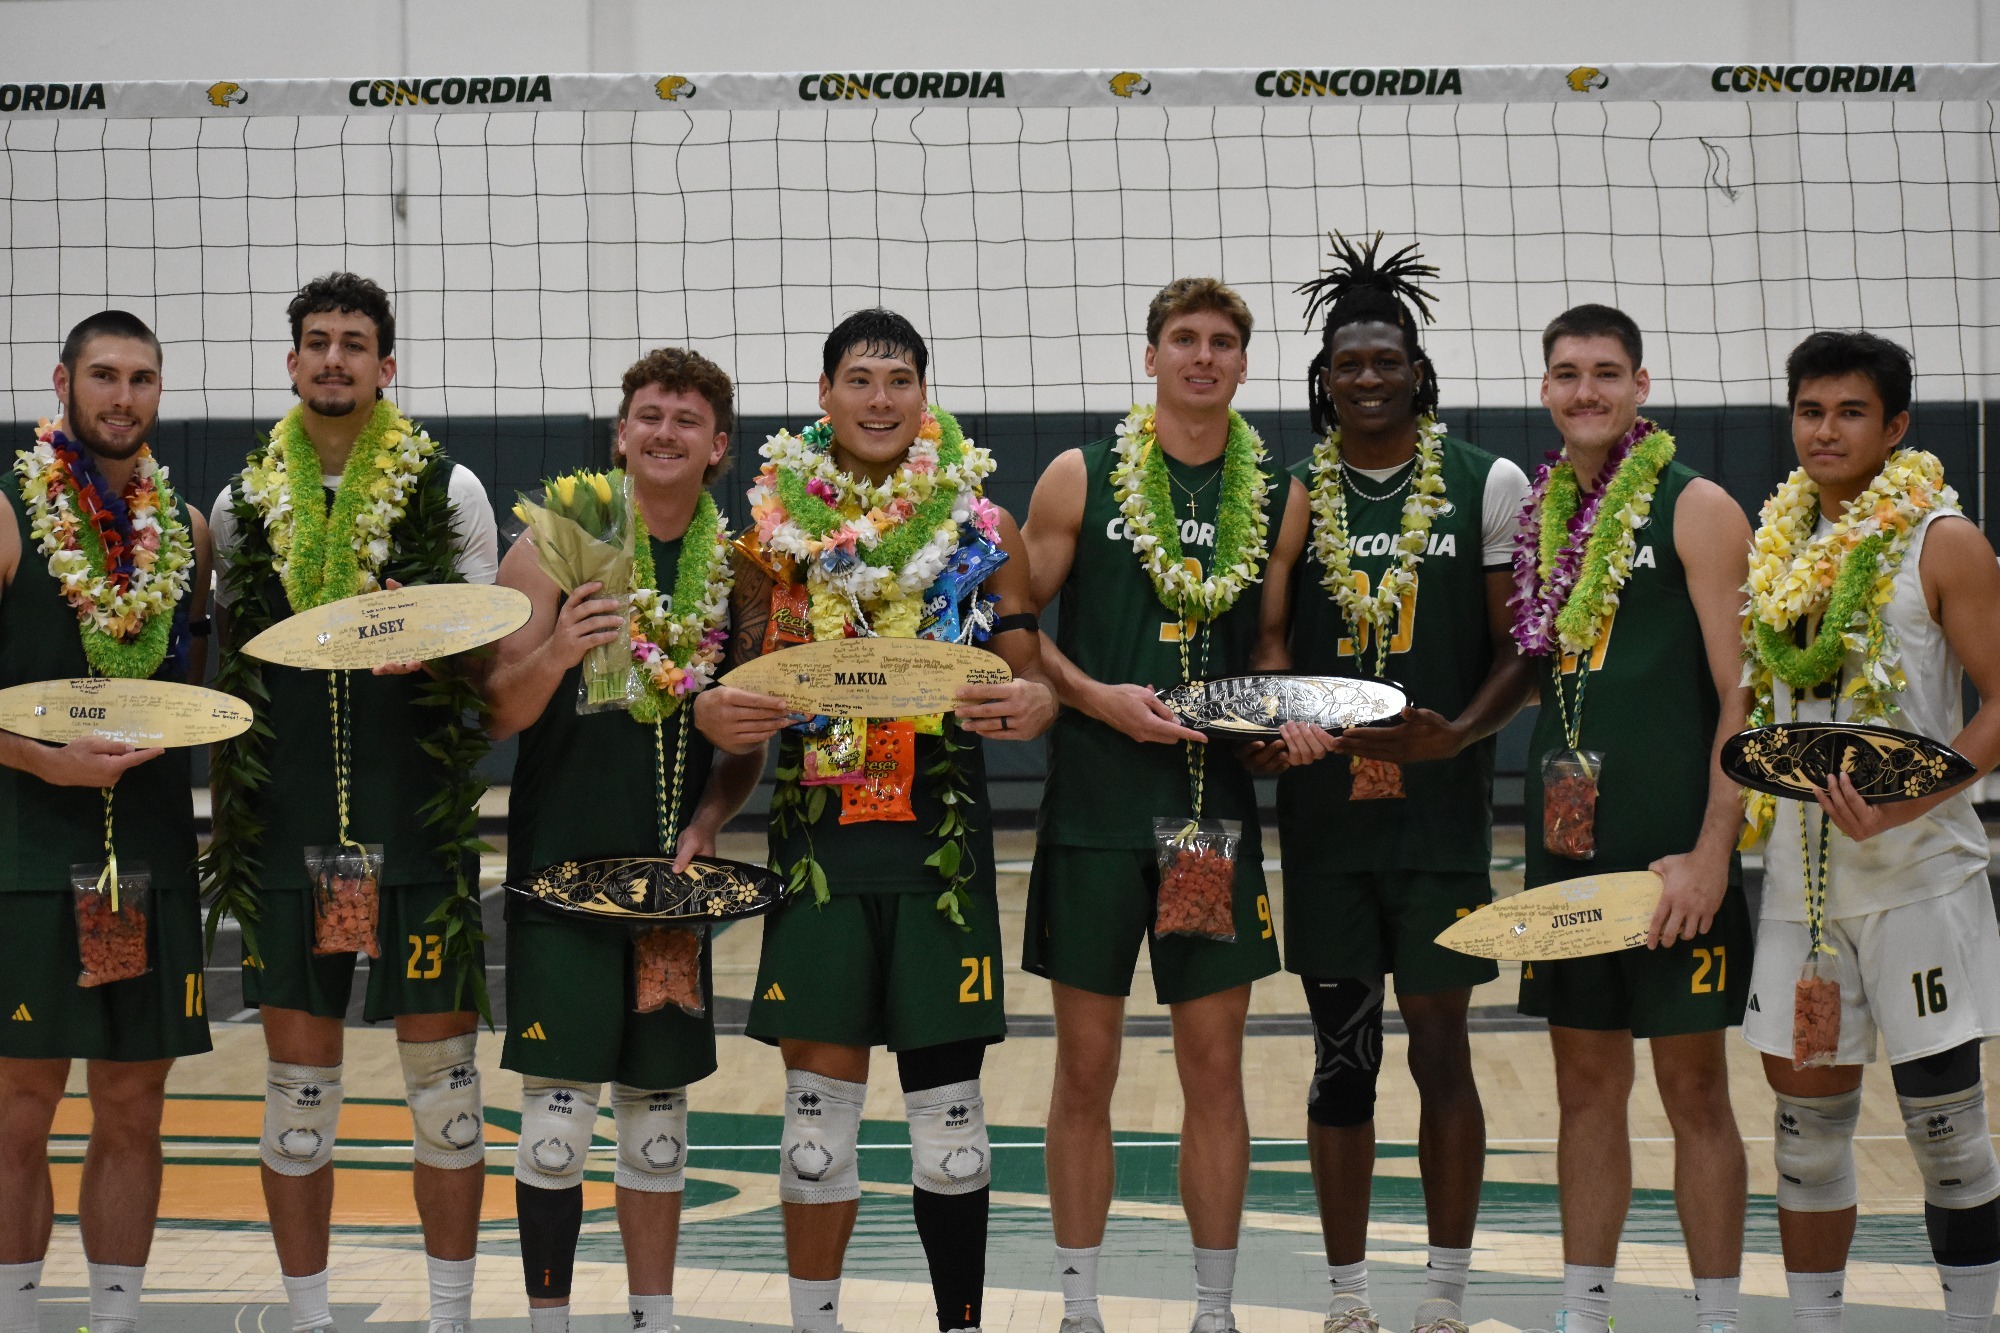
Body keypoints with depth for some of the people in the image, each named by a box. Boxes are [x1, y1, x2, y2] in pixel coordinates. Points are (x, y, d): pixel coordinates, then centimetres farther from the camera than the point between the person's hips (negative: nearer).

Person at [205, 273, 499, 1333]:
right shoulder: (244, 503, 10)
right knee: (299, 1076, 5)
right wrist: (226, 803, 9)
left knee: (440, 1066, 1)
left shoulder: (448, 490, 3)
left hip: (419, 817, -2)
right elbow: (227, 658, 16)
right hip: (285, 824, 2)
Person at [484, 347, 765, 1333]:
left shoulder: (737, 568, 5)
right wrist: (553, 654, -24)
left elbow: (748, 741, 11)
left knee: (659, 1109, 10)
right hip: (560, 868, -3)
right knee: (556, 1114, -3)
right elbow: (497, 716, -5)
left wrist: (705, 825, -5)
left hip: (672, 872, 3)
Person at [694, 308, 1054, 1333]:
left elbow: (1031, 683, 3)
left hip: (941, 844, -1)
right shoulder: (774, 523, 6)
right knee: (818, 1101, 3)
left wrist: (1035, 704, -20)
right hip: (818, 843, 1)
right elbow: (745, 672, 11)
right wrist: (709, 713, -11)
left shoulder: (981, 525, 4)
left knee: (948, 1110, 3)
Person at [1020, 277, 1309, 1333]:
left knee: (1215, 1065, 5)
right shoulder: (1082, 476, 1)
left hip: (1216, 802, 2)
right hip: (1094, 801, -2)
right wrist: (1098, 697, -13)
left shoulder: (1280, 496, 8)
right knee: (1087, 1061, 3)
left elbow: (1272, 642, 15)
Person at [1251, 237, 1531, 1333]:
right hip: (1321, 814, 2)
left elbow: (1520, 646, 0)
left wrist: (1459, 733, -17)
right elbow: (1262, 650, 11)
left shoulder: (1488, 485, 1)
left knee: (1439, 1047, 4)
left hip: (1441, 809, -2)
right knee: (1341, 1055, 7)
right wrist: (1264, 732, -8)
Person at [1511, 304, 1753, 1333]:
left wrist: (1712, 852, -17)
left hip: (1673, 855, -5)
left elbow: (1743, 695, -10)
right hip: (1566, 848, 5)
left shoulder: (1695, 508, -6)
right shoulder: (1537, 514, 11)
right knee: (1586, 1087, 11)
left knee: (1693, 1088, 2)